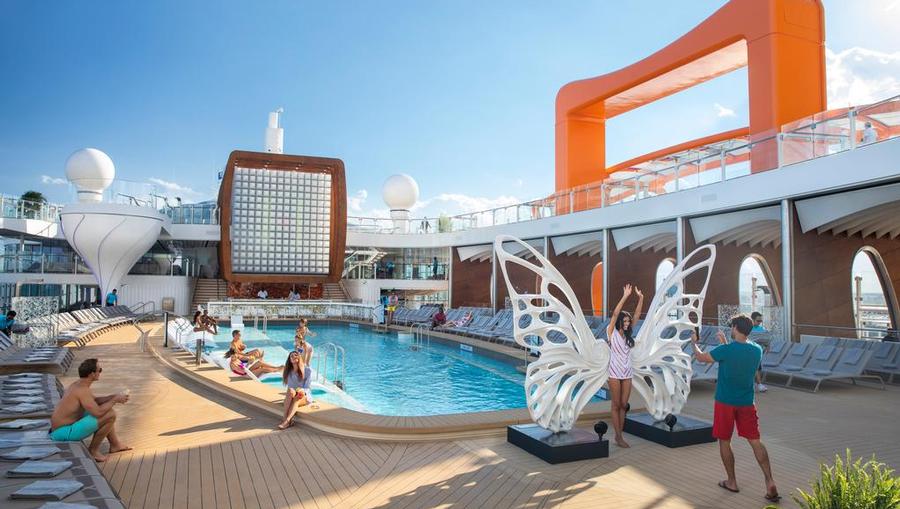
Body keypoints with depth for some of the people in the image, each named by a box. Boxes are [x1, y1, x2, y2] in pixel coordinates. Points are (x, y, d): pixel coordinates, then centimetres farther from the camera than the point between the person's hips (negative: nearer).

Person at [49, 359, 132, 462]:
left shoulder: (78, 384, 5)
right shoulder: (82, 390, -25)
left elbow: (94, 400, 20)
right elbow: (98, 412, -31)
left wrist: (113, 397, 6)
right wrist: (115, 400, -16)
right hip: (64, 433, -10)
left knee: (105, 409, 20)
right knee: (110, 415, -19)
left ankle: (115, 444, 29)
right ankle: (93, 450, -2)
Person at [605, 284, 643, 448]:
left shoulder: (628, 334, 8)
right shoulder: (612, 333, -5)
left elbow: (636, 315, 5)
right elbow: (615, 314, -18)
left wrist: (641, 298, -4)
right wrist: (625, 297, -22)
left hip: (627, 374, 5)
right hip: (615, 373, -5)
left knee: (623, 405, 9)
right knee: (616, 405, 2)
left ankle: (619, 435, 18)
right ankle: (619, 437, 9)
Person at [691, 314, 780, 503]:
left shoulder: (725, 350, -19)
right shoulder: (757, 350, -2)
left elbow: (701, 357, -3)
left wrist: (694, 343, 14)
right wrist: (725, 343, 23)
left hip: (725, 403, -4)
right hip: (747, 403, 4)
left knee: (724, 441, 11)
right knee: (755, 441, 9)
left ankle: (732, 482, 20)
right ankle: (770, 482, 0)